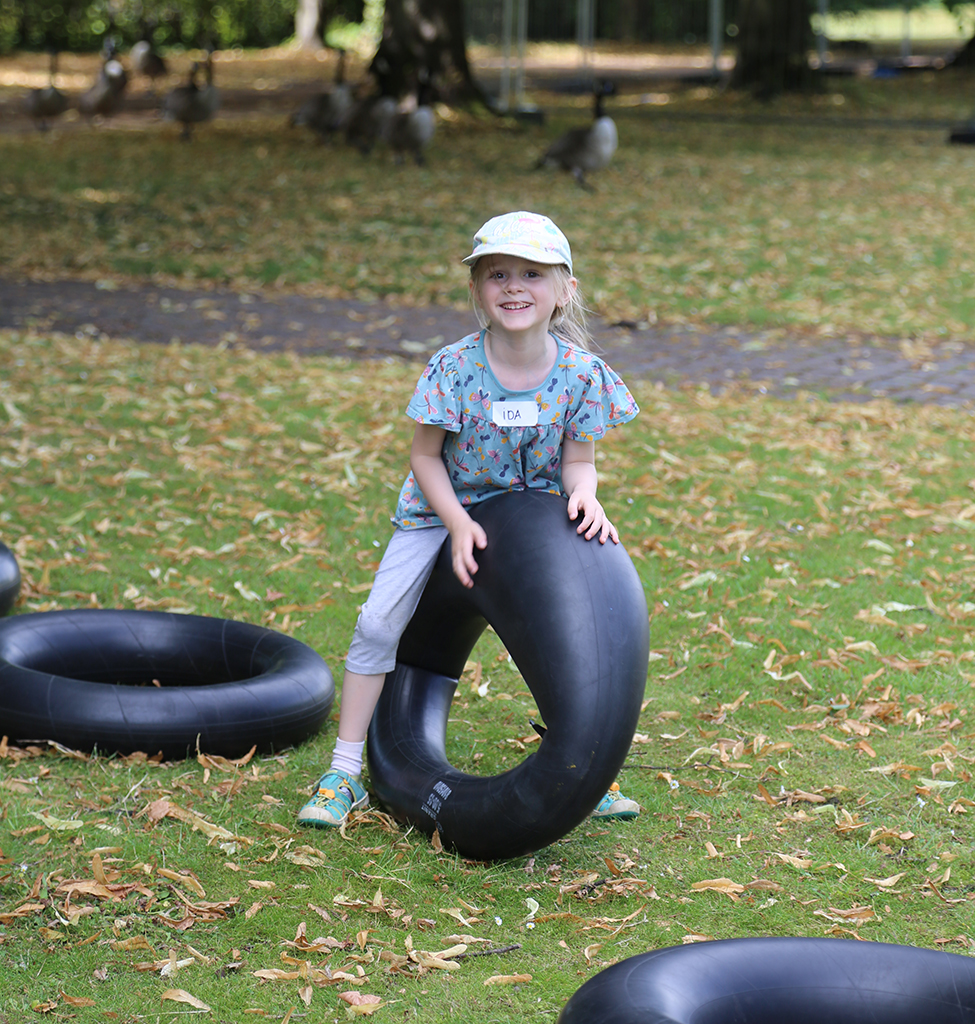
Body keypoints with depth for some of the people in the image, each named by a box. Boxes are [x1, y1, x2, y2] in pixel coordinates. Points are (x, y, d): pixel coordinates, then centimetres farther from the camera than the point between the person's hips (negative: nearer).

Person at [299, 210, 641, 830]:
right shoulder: (455, 368, -23)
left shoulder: (581, 372, -17)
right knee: (379, 625, -12)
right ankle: (346, 774, 1)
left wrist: (584, 496, -31)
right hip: (446, 506, -1)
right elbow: (426, 457, -14)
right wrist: (460, 525, -26)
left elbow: (578, 459, -8)